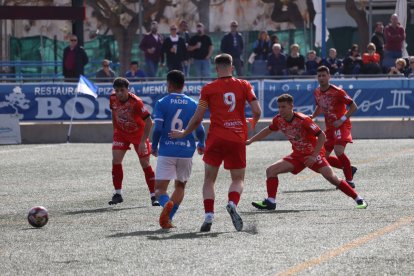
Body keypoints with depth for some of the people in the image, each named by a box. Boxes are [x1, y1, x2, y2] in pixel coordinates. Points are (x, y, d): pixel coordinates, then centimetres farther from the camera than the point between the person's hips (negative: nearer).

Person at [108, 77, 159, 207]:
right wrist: (115, 130, 12)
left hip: (138, 133, -4)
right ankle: (118, 194, -3)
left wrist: (143, 141, -27)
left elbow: (149, 122, -25)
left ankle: (153, 195, 7)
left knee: (145, 163, -2)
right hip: (121, 133, 4)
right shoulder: (113, 99, -13)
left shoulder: (136, 102, -28)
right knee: (116, 160, -12)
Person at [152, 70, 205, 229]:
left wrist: (154, 147, 6)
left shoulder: (161, 103, -3)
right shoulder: (193, 104, 4)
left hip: (166, 151, -2)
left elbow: (157, 128, -10)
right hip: (186, 151, 2)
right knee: (180, 186, 20)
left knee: (160, 188, 0)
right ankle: (168, 218, 6)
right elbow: (199, 129, 1)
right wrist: (201, 144, 20)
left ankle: (166, 204, -34)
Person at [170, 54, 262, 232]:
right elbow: (257, 112, -1)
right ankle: (232, 204, -18)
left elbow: (197, 119, 1)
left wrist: (183, 133, 17)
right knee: (238, 179, 13)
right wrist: (252, 124, 22)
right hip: (238, 139, 1)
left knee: (209, 179, 10)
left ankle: (208, 216, -6)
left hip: (216, 139, -1)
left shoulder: (208, 89, 1)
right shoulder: (244, 85, 4)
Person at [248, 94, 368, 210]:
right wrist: (250, 141, 19)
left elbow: (321, 136, -21)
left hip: (313, 153, -7)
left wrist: (314, 156, -25)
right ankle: (270, 202, -6)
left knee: (331, 177, -20)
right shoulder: (278, 120, -5)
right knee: (271, 170, -6)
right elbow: (268, 130, 18)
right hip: (297, 155, 7)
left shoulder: (303, 120, -24)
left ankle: (358, 199, -12)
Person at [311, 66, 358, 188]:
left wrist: (342, 119, -23)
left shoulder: (337, 92, -16)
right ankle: (349, 169, 23)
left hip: (341, 125, -8)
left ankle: (349, 180, -15)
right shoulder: (317, 93, 5)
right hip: (329, 127, 8)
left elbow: (353, 106, -14)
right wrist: (312, 116, 5)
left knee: (338, 150, -28)